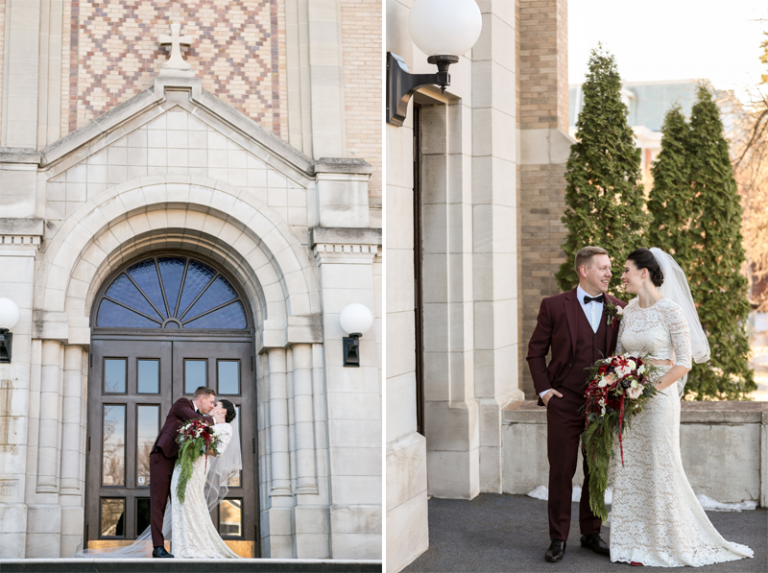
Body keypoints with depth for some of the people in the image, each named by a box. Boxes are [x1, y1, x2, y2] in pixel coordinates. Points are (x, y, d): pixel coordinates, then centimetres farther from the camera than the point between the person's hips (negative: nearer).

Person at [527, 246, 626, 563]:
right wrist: (544, 389, -4)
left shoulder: (618, 309, 5)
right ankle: (558, 538, 13)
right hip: (565, 402, -2)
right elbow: (536, 351, 3)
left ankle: (591, 533, 25)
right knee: (561, 471, 3)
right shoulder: (554, 306, -2)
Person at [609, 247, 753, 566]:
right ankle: (635, 541, 18)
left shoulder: (671, 310, -11)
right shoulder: (629, 310, 9)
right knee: (630, 468, 8)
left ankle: (665, 542, 13)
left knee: (659, 467, 0)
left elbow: (683, 363, -13)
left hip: (659, 397, -6)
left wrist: (649, 389, -17)